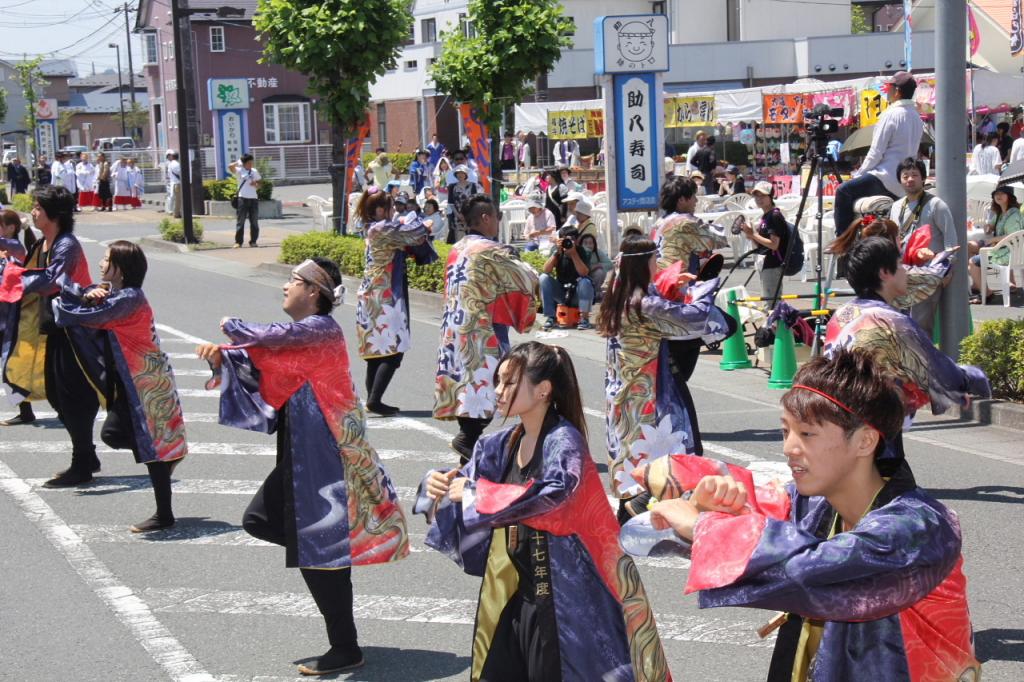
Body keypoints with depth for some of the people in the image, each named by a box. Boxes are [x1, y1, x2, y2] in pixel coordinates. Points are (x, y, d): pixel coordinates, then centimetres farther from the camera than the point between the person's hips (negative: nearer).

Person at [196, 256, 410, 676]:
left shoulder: (321, 329, -16)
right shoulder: (303, 333, 13)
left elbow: (269, 338, -26)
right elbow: (264, 370, 11)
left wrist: (232, 327, -6)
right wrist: (223, 357, -6)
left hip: (320, 456, -10)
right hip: (300, 454, 10)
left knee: (320, 550, -4)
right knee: (259, 521, 17)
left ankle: (345, 650, 6)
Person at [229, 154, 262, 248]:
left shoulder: (255, 172, 13)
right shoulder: (239, 171, 0)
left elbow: (259, 183, 19)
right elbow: (230, 167, -19)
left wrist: (256, 185, -2)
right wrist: (238, 162, -7)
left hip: (254, 199, 4)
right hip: (242, 198, -4)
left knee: (254, 222, 5)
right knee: (240, 221, -4)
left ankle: (253, 241, 13)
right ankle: (238, 242, -2)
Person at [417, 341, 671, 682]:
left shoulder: (564, 440, -15)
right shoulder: (504, 443, 7)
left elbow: (555, 492, -32)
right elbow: (466, 480, 13)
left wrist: (476, 493, -27)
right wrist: (440, 482, -11)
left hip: (555, 587, -7)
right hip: (507, 585, 7)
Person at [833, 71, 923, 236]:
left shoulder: (891, 114, -11)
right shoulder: (916, 117, 14)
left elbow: (876, 152, -13)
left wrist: (859, 174, -2)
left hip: (887, 180, -9)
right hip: (904, 183, 9)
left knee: (843, 191, -7)